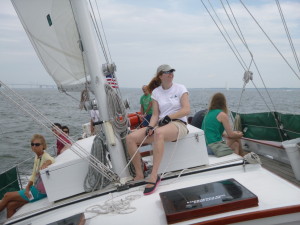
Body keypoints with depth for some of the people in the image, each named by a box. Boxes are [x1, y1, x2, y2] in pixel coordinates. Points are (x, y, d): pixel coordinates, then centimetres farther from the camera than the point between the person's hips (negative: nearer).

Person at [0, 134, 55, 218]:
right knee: (10, 205, 5)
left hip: (40, 192, -7)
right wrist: (27, 188, -3)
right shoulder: (37, 156, 7)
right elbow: (34, 175, 10)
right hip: (35, 188, 7)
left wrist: (46, 164, -65)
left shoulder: (46, 157, -19)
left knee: (7, 196, 3)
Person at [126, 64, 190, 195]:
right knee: (130, 138, -17)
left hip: (178, 124, -5)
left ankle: (154, 176, -39)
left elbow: (186, 110, -5)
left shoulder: (180, 88, 4)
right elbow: (155, 114, 8)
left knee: (159, 132, -42)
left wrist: (168, 117, -14)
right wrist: (150, 127, -11)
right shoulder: (156, 92, 13)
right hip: (161, 125, 5)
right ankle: (139, 175, -12)